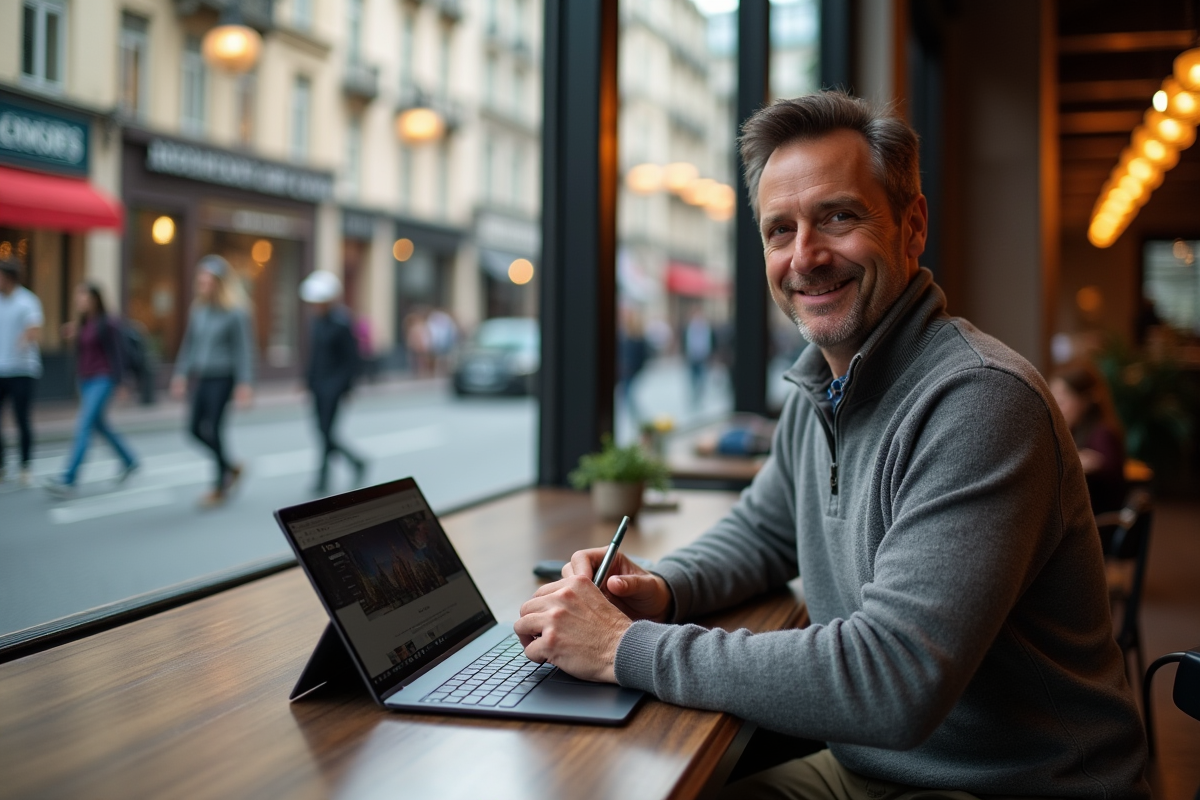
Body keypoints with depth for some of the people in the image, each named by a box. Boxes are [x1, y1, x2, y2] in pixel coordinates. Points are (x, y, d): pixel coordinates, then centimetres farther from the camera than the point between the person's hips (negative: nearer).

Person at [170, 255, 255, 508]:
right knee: (196, 429, 7)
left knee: (212, 429, -6)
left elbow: (244, 350, -11)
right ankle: (231, 468, 28)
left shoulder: (235, 314, -11)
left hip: (222, 379, -6)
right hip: (201, 378, 7)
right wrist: (181, 374, 11)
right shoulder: (198, 310, 7)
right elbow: (189, 343, 14)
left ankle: (221, 487, 10)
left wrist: (244, 384, -15)